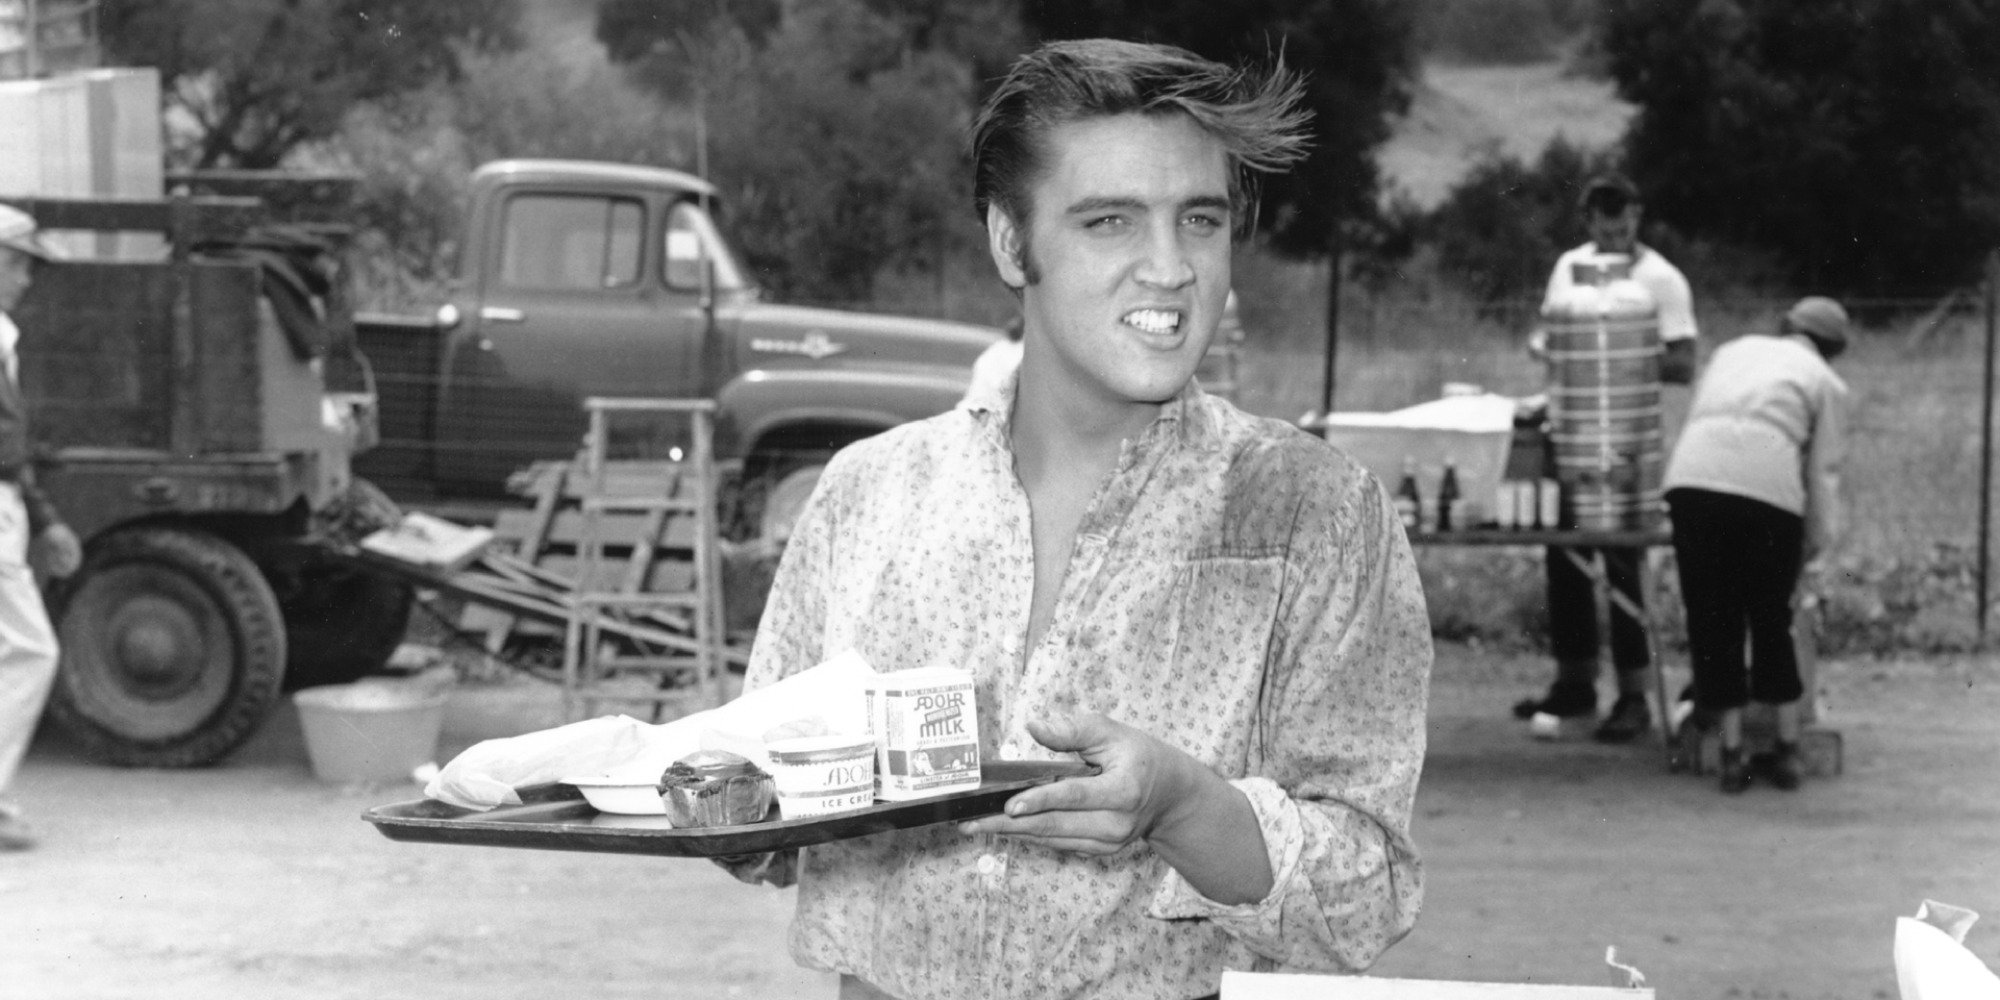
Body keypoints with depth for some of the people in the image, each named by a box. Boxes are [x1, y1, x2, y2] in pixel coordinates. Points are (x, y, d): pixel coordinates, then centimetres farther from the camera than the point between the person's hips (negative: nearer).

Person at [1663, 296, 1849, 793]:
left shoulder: (1734, 350, 31)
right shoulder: (1825, 382, 19)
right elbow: (1822, 472, 12)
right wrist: (1816, 542, 19)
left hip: (1693, 480, 2)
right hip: (1768, 490, -2)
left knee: (1712, 622, 9)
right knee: (1772, 622, 15)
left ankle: (1732, 756, 12)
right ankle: (1787, 750, 20)